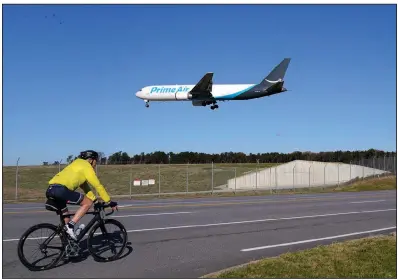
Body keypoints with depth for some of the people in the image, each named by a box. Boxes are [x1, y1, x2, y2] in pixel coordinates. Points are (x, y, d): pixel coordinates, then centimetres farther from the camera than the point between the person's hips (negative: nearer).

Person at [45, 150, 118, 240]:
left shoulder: (78, 165, 32)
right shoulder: (86, 166, 6)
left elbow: (84, 185, 35)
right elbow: (98, 186, 4)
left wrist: (95, 200, 36)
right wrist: (110, 202, 9)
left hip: (50, 189, 10)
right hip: (60, 189, -9)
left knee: (65, 216, 25)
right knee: (88, 203, -1)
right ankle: (70, 226, -7)